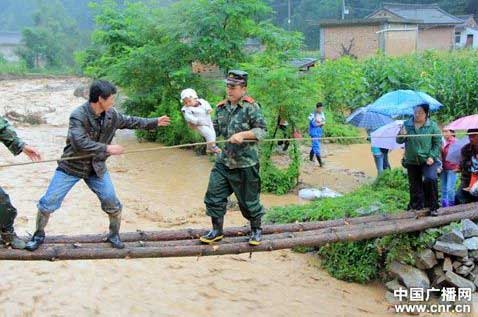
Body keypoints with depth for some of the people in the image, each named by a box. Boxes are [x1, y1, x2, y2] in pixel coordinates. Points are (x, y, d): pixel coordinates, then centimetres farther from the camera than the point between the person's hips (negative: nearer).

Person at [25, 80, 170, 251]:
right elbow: (80, 143, -36)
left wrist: (155, 122, 15)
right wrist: (107, 148, -34)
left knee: (112, 204, 1)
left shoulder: (111, 115, -6)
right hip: (71, 167, -4)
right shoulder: (78, 115, -25)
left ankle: (114, 235, 25)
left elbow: (129, 121, 12)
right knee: (48, 203, -2)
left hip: (97, 168, 4)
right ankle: (39, 235, 21)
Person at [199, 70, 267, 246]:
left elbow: (262, 131, -13)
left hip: (245, 163, -5)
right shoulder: (221, 107, 8)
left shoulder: (251, 107, -10)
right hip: (224, 160, 6)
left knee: (249, 199, 6)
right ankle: (217, 231, 19)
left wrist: (243, 135, -25)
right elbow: (215, 129, 16)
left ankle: (256, 230, 28)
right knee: (214, 195, 3)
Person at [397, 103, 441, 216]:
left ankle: (433, 207, -8)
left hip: (428, 160, -3)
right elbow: (399, 141, 8)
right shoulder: (407, 124, 1)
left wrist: (432, 156, -15)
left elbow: (438, 143, -4)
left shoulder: (432, 125, -6)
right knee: (415, 186, 10)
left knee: (431, 179, -22)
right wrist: (401, 135, -16)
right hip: (411, 161, 3)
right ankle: (417, 207, 27)